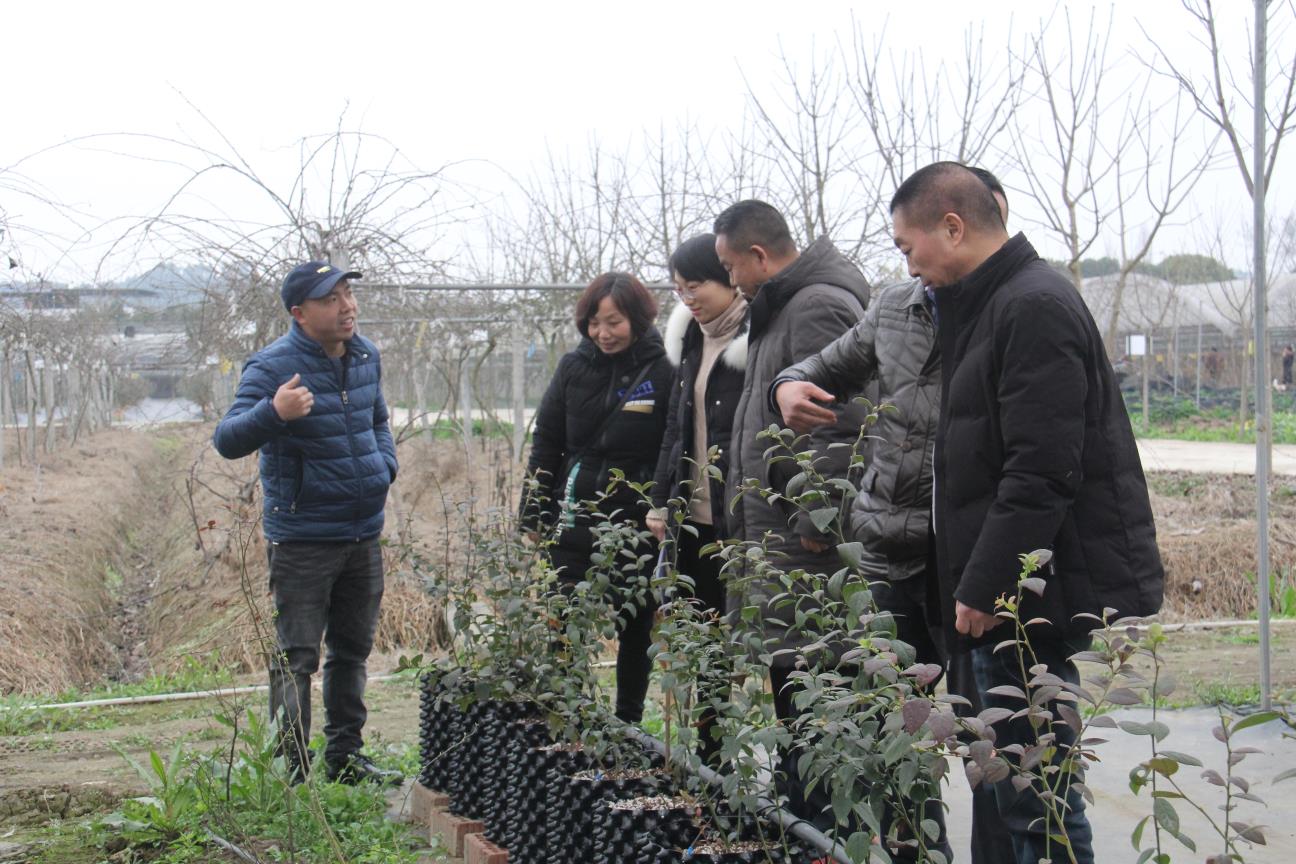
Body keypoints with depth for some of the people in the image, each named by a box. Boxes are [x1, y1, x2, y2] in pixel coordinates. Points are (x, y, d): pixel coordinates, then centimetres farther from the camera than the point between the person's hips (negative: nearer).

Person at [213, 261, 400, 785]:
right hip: (302, 540, -7)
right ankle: (291, 772, 2)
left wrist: (384, 467, 7)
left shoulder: (366, 357, 7)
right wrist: (274, 413, -43)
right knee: (296, 657, -4)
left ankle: (345, 758, 28)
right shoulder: (272, 366, -14)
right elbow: (227, 441, -24)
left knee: (352, 650, 16)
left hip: (364, 534, 7)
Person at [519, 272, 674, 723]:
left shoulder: (663, 372, -7)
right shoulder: (574, 367, 3)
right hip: (575, 520, 3)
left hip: (637, 522, -2)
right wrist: (534, 515, 5)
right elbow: (545, 442, 8)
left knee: (634, 628, 10)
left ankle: (628, 725, 22)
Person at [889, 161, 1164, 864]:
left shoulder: (1034, 307, -14)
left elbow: (1041, 473, -21)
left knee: (1036, 804, -5)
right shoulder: (989, 306, 18)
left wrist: (983, 588, -18)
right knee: (1016, 790, 14)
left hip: (1038, 597, -10)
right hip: (1009, 596, 10)